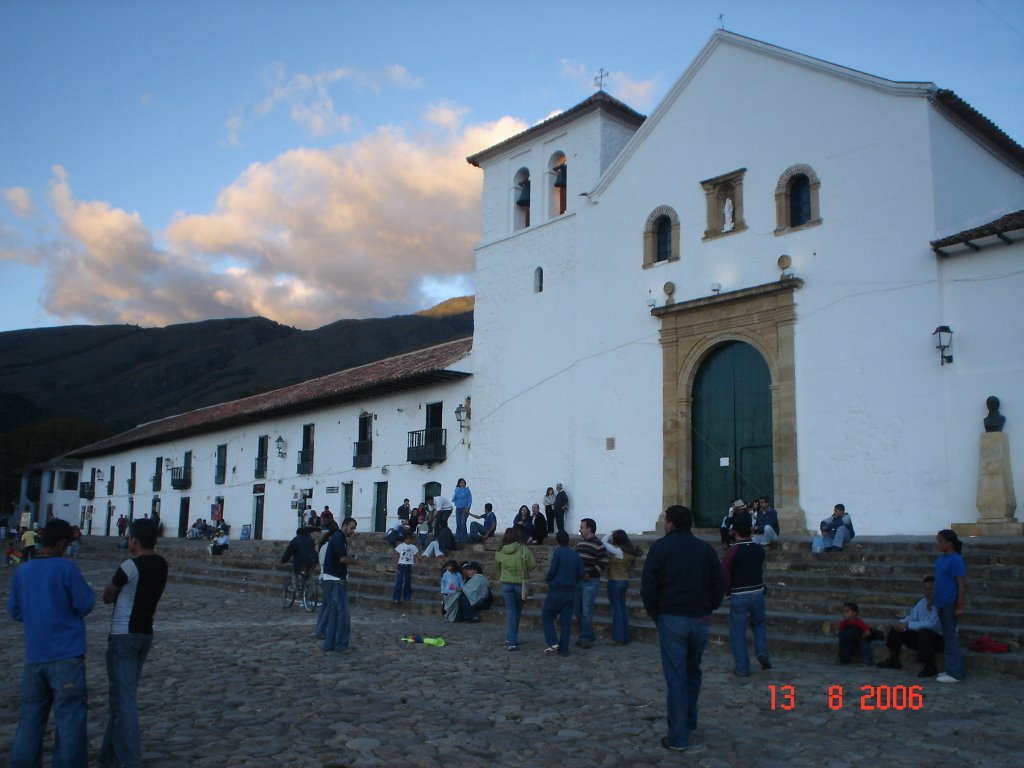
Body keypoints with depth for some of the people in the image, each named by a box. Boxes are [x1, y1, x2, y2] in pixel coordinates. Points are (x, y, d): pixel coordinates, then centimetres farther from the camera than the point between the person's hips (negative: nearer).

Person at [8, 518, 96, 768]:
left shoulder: (22, 571, 4)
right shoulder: (66, 568, -12)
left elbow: (13, 611, 13)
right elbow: (85, 604, -9)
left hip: (33, 656, 6)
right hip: (66, 654, -5)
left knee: (31, 715, 15)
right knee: (70, 715, 1)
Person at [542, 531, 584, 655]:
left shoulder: (557, 553, -12)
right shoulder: (576, 555, 5)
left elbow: (552, 571, -16)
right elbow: (580, 574, 3)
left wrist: (547, 579, 4)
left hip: (556, 591, -5)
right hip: (570, 592, 5)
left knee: (546, 617, 9)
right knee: (566, 621, 8)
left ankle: (553, 643, -4)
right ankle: (563, 649, 9)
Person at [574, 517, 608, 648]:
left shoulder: (598, 545, -12)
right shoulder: (580, 544, 12)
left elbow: (603, 564, -15)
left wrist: (590, 574, -18)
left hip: (590, 582, -8)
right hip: (577, 581, 8)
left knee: (587, 612, -4)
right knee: (577, 610, 12)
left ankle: (585, 638, 6)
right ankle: (589, 635, 24)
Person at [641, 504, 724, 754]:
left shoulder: (661, 547, -3)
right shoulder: (706, 549, 6)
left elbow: (648, 585, -9)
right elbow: (719, 584, 5)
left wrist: (653, 611, 4)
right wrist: (708, 608, 14)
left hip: (671, 618, -4)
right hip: (700, 619, 4)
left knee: (675, 677, -1)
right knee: (693, 672, 22)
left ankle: (678, 737, 0)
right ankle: (689, 721, 31)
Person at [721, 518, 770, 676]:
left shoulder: (731, 552, -14)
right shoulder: (759, 550, -1)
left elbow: (725, 576, -10)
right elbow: (762, 571, 8)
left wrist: (727, 592, 6)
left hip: (738, 596, -4)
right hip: (758, 593, 4)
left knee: (738, 633, 6)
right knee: (758, 624, 26)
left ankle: (742, 668, 8)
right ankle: (762, 653, 7)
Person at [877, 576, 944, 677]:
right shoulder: (922, 602, 6)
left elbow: (932, 624, -33)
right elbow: (910, 618, 9)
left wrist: (908, 625, -29)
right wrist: (902, 624, -14)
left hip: (939, 639, -8)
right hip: (922, 638, 8)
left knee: (924, 632, -38)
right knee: (895, 630, 2)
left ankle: (930, 667, -22)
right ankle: (893, 660, 13)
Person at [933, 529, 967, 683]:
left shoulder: (956, 560, -15)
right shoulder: (941, 558, 11)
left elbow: (961, 584, -16)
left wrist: (960, 606, -17)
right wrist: (932, 599, 20)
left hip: (950, 604, -9)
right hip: (941, 603, 9)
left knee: (951, 637, -3)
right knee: (947, 636, 15)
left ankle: (955, 673, 3)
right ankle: (953, 669, 24)